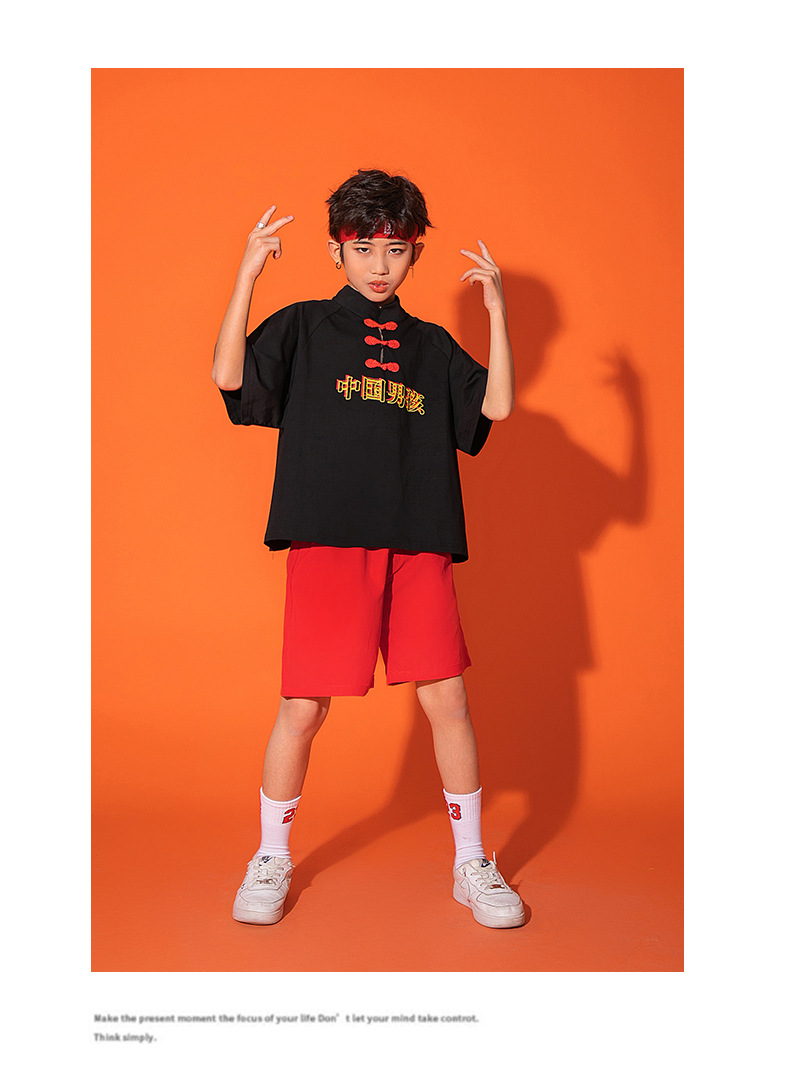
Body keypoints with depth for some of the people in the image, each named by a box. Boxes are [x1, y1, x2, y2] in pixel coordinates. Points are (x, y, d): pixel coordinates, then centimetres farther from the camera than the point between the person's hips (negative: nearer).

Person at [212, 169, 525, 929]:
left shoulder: (432, 346, 17)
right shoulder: (303, 327, 9)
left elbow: (495, 406, 5)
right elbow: (228, 375, -6)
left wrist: (496, 309, 3)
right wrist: (249, 273, -8)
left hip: (419, 549, 3)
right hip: (327, 545, -2)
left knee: (447, 701, 3)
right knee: (302, 707, 1)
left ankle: (471, 865, 21)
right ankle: (271, 860, 24)